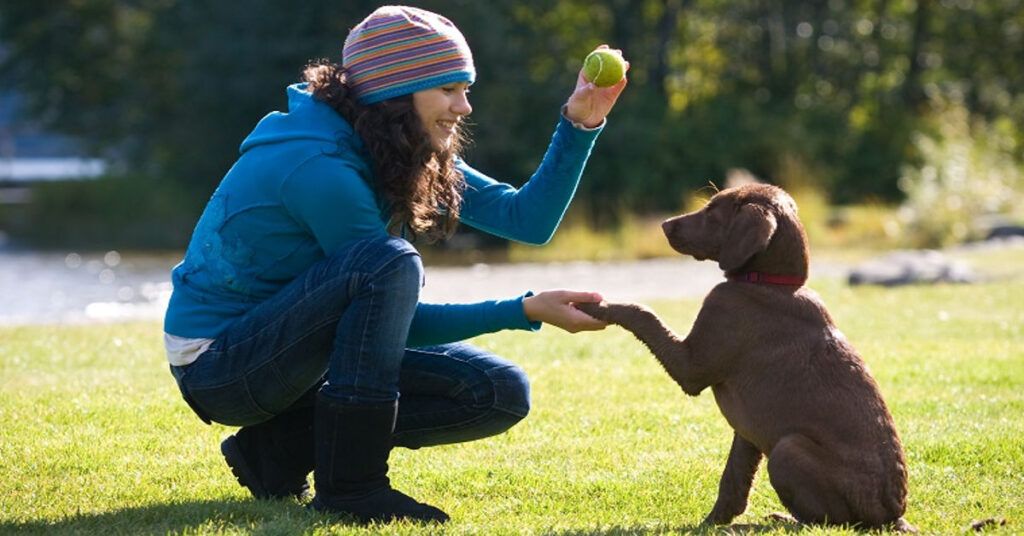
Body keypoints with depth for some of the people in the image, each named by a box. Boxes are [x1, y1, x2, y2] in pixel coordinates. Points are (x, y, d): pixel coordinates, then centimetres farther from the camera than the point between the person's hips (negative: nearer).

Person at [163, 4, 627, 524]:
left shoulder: (410, 156, 3)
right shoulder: (320, 166, -24)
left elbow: (528, 217, 1)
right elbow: (400, 322, -20)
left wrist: (579, 124, -10)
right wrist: (526, 310, -22)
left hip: (299, 353, 9)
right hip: (217, 361, -9)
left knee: (500, 394, -2)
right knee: (389, 263, -33)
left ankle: (282, 449, 0)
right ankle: (348, 485, -25)